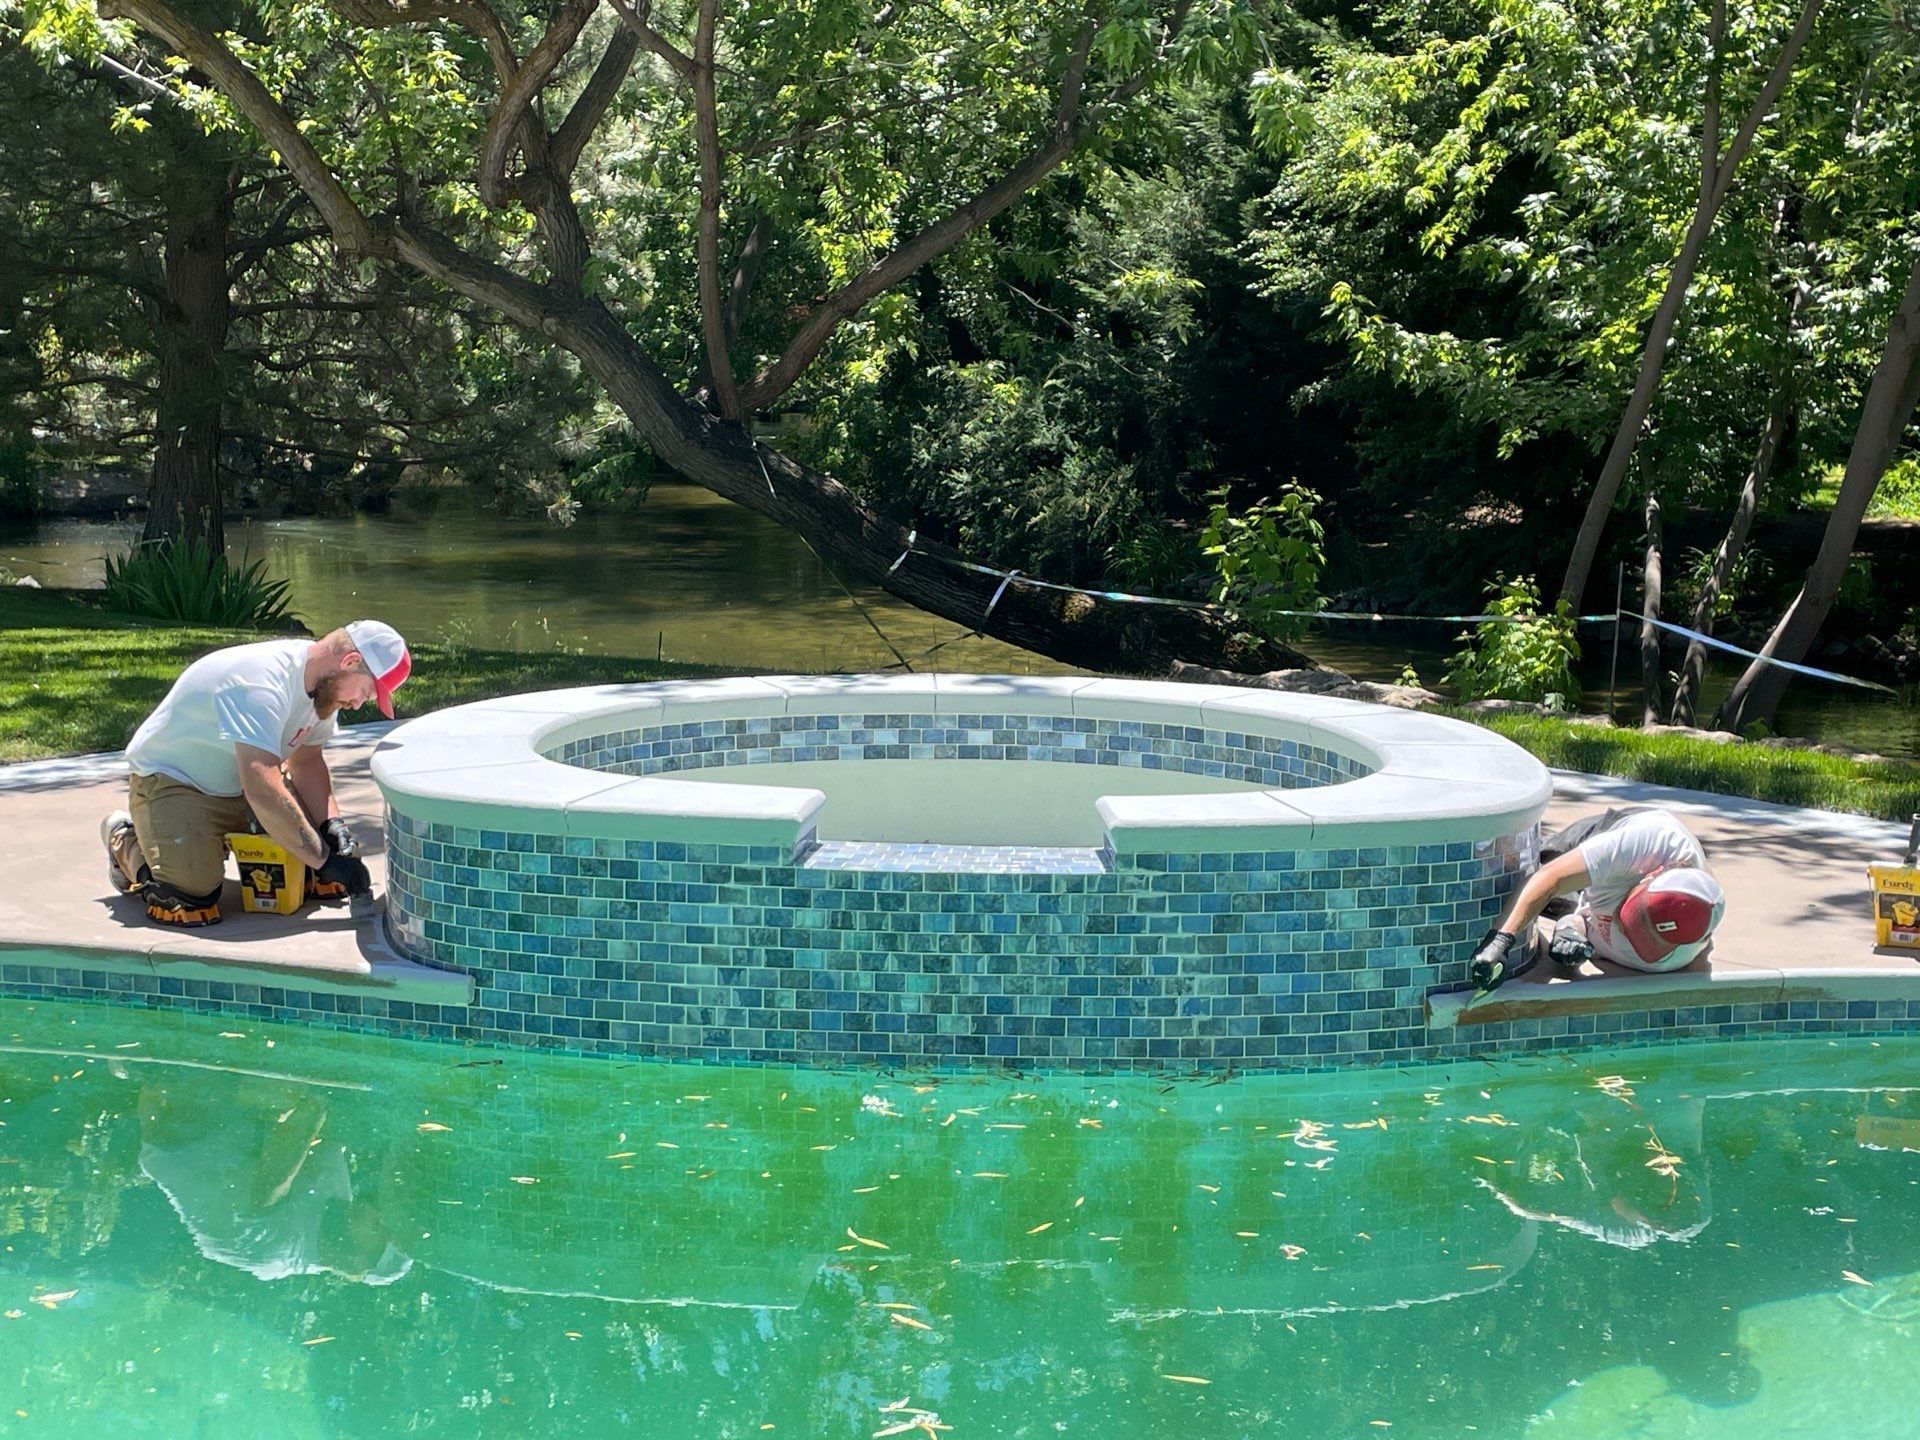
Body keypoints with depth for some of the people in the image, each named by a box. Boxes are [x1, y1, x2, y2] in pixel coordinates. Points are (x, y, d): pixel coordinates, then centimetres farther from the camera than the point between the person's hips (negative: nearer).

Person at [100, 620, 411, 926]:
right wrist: (325, 860, -39)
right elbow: (263, 793, -43)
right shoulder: (262, 683, -35)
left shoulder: (321, 680, -6)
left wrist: (332, 824, -16)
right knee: (192, 899, -25)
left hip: (240, 780, 9)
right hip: (173, 782, -8)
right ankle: (126, 841, 6)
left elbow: (306, 761, 2)